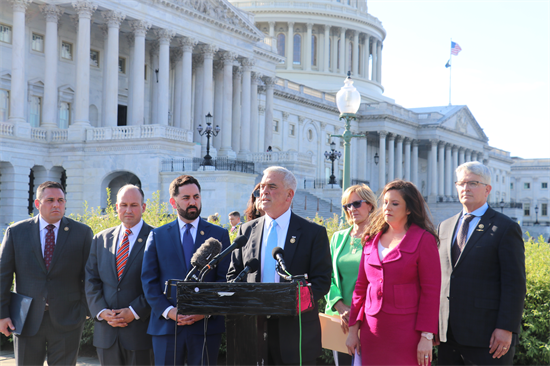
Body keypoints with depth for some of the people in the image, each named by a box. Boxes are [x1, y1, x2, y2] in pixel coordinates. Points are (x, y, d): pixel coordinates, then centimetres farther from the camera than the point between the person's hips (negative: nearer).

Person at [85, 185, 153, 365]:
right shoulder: (101, 239, 11)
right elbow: (91, 281, 8)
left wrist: (135, 311, -14)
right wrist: (101, 311, -6)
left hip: (140, 328, -4)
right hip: (106, 332, 4)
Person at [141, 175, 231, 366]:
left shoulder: (219, 235, 7)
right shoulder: (157, 236, 9)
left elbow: (225, 279, 2)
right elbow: (149, 280, 3)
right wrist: (168, 311, -10)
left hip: (206, 326, 0)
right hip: (166, 326, 1)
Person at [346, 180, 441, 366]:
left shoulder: (423, 240, -4)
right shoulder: (372, 239, 11)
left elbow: (431, 291, -7)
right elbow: (361, 287, 14)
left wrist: (426, 337, -12)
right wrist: (353, 330, 10)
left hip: (407, 335, -4)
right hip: (373, 333, 5)